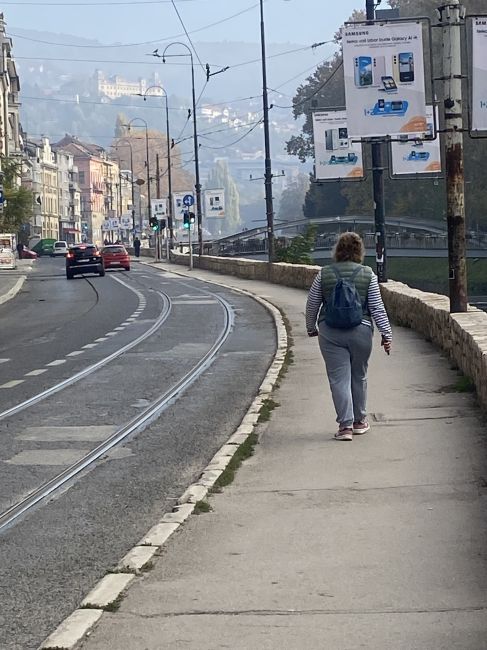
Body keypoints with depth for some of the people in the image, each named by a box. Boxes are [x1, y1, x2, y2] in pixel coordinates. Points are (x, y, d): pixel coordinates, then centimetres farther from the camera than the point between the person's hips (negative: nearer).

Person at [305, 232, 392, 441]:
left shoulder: (324, 274, 0)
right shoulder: (368, 274, -2)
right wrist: (386, 333, 5)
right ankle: (359, 421, 26)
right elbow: (377, 307, -1)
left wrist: (311, 328, 22)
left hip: (330, 333, -1)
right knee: (359, 377, 15)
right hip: (360, 331, 1)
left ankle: (346, 425, -7)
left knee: (339, 379, 0)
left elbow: (312, 304, 7)